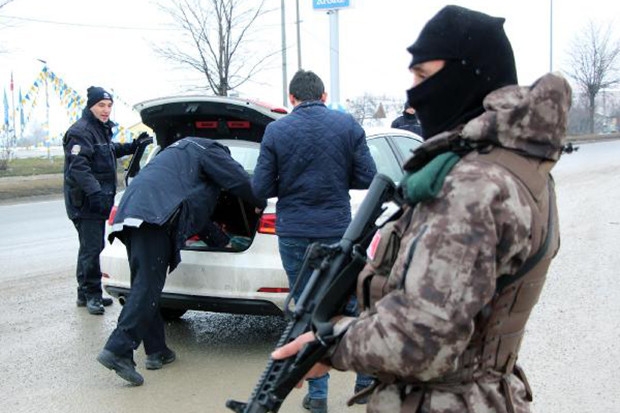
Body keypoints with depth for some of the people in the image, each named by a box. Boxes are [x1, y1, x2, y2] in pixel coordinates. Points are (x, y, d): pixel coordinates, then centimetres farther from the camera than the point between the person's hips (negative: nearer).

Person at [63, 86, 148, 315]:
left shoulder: (102, 129, 18)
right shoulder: (81, 131, -14)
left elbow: (111, 151, 37)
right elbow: (78, 166, -24)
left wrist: (132, 146, 22)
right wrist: (94, 191, -34)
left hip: (98, 199, 10)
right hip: (85, 201, -10)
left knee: (90, 247, 16)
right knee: (92, 247, -8)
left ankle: (86, 294, 25)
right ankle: (92, 294, 0)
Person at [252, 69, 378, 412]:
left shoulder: (275, 131, -6)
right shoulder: (348, 125, -3)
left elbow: (260, 188, -5)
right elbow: (367, 178, -2)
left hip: (294, 234, 0)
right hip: (338, 230, 1)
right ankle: (367, 379, 25)